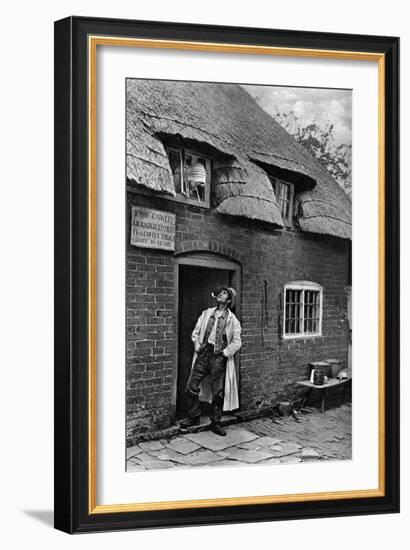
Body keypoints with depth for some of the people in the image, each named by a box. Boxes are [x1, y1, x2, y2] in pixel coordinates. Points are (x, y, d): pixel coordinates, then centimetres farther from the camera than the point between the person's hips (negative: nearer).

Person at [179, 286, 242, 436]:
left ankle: (215, 423, 17)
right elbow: (196, 333, 15)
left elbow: (236, 342, 0)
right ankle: (194, 417, 18)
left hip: (219, 358, -2)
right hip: (203, 355, 3)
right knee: (191, 388, 0)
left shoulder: (232, 319, 0)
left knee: (218, 393, 3)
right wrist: (197, 346, 4)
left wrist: (225, 352, -8)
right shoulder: (206, 313, 9)